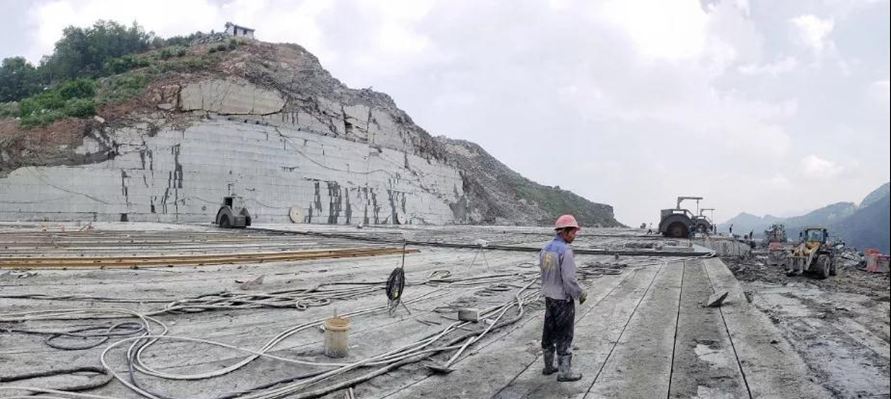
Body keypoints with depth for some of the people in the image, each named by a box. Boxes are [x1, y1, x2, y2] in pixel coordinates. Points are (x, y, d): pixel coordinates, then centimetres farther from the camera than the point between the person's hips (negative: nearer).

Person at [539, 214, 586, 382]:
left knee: (549, 333, 17)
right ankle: (564, 372, 11)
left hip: (549, 297, 8)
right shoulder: (565, 251, -22)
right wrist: (580, 294, -7)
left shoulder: (546, 249, 4)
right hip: (563, 299, -8)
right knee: (564, 336, 3)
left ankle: (548, 366, 29)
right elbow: (569, 279, -24)